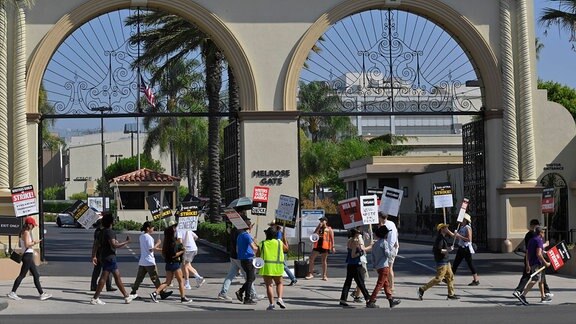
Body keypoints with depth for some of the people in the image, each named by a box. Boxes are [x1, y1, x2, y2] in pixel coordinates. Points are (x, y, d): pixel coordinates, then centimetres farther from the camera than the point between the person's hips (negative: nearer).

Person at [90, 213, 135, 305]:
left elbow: (95, 245, 15)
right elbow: (114, 245, -24)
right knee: (104, 278, -4)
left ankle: (127, 296, 16)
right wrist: (126, 242, -16)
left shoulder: (102, 232, 14)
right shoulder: (109, 232, -16)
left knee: (117, 277, 12)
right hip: (109, 258, -10)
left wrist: (94, 256, 18)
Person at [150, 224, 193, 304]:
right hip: (174, 263, -8)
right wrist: (182, 251, -10)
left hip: (168, 264, 8)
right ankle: (183, 298, 11)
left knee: (168, 282, 10)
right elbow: (173, 254, -23)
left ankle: (155, 293, -2)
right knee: (181, 281, 5)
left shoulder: (167, 243, 9)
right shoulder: (174, 243, -18)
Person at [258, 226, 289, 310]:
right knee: (279, 283, 18)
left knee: (269, 285, 1)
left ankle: (271, 304, -6)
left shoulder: (262, 244, 2)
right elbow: (286, 249, 20)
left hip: (266, 267, -1)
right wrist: (284, 239, 31)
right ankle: (279, 298, -3)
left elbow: (258, 255, 8)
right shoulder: (280, 242, 2)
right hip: (277, 267, 1)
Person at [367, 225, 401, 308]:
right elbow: (388, 254, -16)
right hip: (384, 266, -9)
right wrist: (391, 250, 2)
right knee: (380, 284, -8)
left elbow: (373, 256, 14)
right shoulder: (384, 242, -10)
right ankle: (371, 301, -12)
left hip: (378, 266, 9)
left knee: (386, 284, 16)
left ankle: (391, 300, 22)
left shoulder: (375, 244, 13)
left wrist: (374, 265, 19)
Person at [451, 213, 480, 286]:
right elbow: (457, 237, 21)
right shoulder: (461, 227, 13)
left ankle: (476, 280, 5)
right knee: (455, 263, 8)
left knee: (470, 263, -3)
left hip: (466, 248, -9)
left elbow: (469, 239, -21)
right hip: (461, 247, 9)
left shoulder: (468, 228, -13)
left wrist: (459, 236, -22)